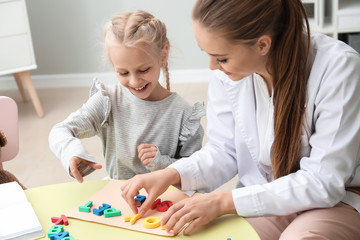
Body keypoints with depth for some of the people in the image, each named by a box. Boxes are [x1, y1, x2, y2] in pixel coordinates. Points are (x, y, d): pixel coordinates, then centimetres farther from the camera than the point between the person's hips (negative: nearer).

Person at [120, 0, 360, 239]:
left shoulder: (337, 66, -24)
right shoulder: (227, 71, -10)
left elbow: (324, 182, -24)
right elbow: (224, 151, 0)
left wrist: (224, 201, -28)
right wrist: (172, 174, -20)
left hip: (336, 198, -3)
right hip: (265, 197, 3)